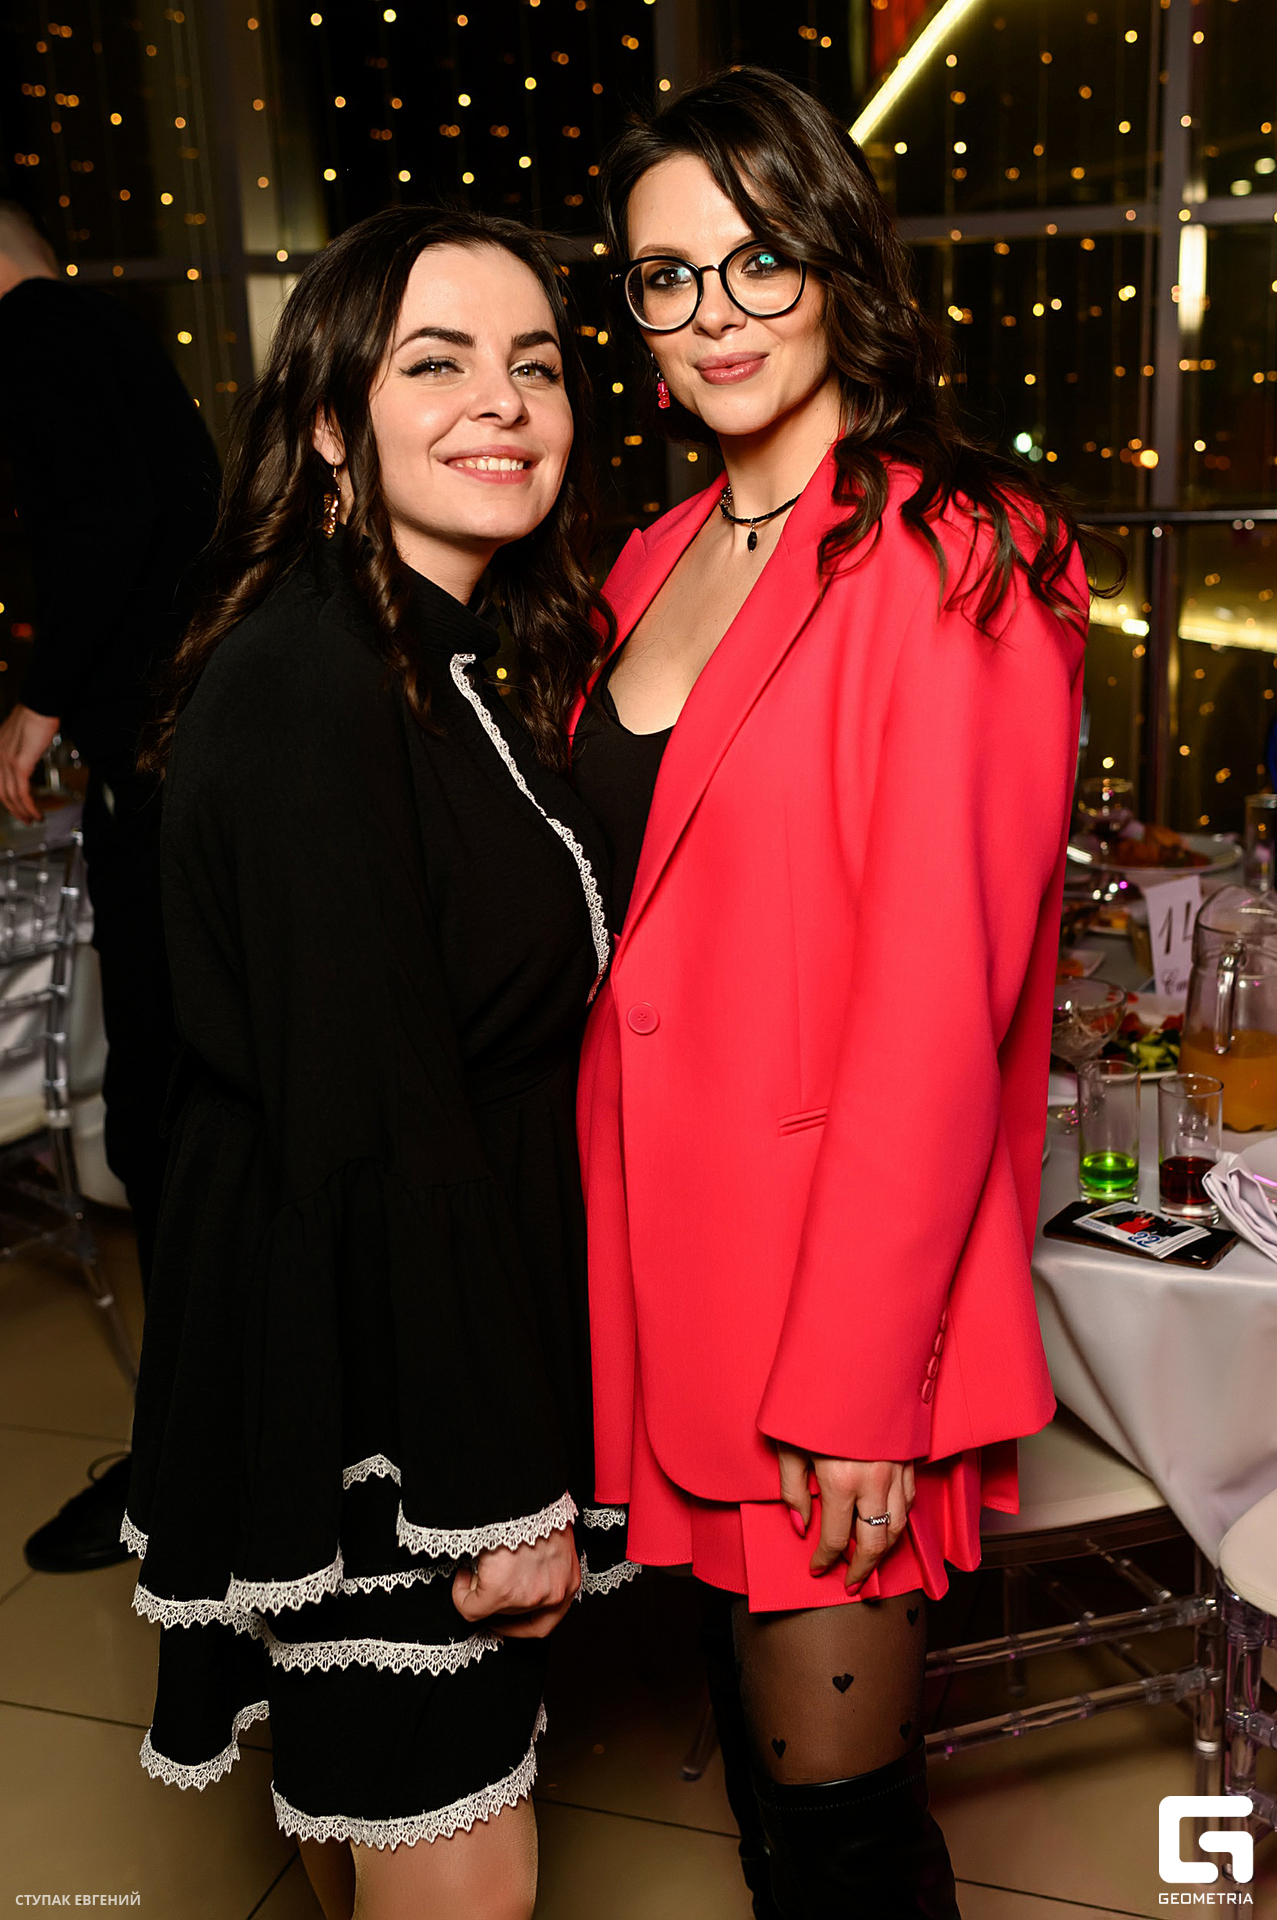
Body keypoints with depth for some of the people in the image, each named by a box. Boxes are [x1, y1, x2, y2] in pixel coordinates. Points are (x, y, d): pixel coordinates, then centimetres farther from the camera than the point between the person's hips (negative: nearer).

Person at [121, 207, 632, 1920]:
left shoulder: (462, 662, 8)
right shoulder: (304, 684, -21)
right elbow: (370, 1123, -23)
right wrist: (500, 1485, -17)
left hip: (454, 1311, 9)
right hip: (355, 1370, -8)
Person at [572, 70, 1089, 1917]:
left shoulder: (952, 563, -13)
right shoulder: (661, 559, 11)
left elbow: (942, 998, -17)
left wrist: (854, 1378, -16)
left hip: (847, 1254, -7)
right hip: (660, 1231, 7)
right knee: (751, 1717, 22)